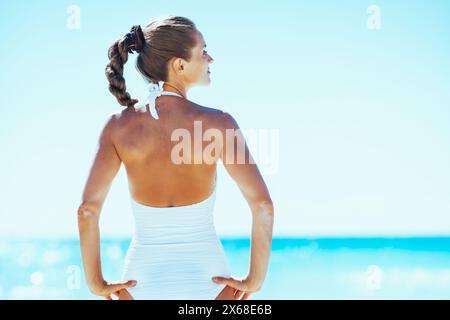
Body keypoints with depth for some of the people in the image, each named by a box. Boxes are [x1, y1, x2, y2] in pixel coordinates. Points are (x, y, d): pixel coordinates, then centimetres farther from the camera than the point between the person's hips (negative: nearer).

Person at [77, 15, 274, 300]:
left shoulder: (119, 126, -7)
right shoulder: (218, 123, -12)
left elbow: (88, 209, -13)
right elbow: (263, 205, -19)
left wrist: (96, 283, -3)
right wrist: (255, 280, -8)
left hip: (144, 284, 2)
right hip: (207, 283, -1)